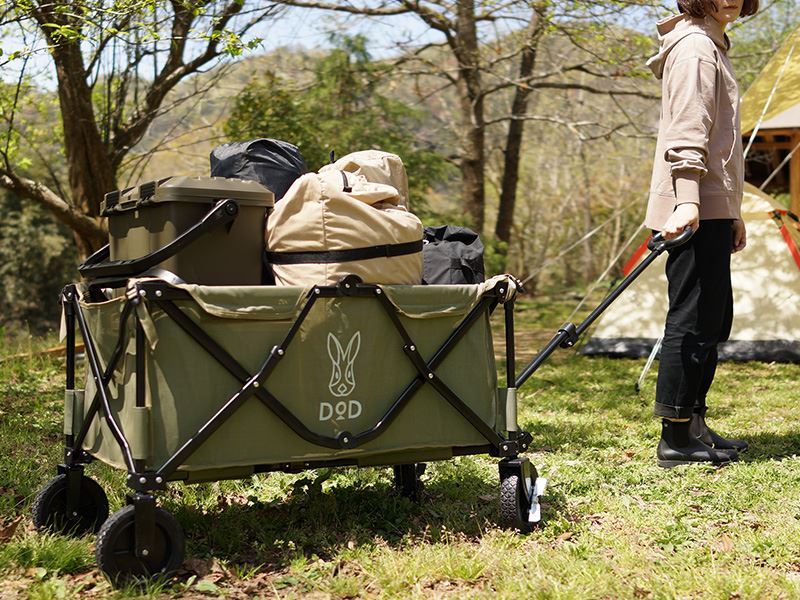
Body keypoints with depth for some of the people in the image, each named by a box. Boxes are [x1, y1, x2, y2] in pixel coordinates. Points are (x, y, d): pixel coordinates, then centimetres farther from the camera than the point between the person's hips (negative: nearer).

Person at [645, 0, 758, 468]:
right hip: (697, 213, -11)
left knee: (714, 320, 13)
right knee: (694, 321, -9)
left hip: (712, 211, 11)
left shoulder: (713, 46, 25)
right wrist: (687, 200, -31)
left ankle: (694, 426, 21)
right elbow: (687, 132, -20)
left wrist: (733, 212, 26)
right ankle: (676, 439, -2)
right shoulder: (694, 46, -7)